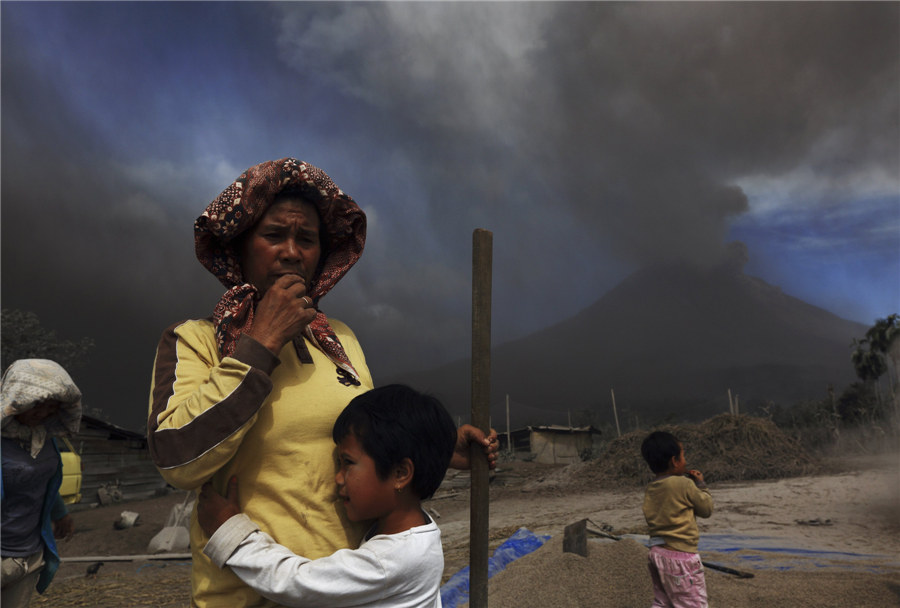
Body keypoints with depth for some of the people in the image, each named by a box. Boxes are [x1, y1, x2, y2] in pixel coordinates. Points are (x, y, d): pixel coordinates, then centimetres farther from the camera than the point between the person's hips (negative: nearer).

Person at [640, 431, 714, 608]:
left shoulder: (651, 489, 5)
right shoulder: (685, 485, -15)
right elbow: (707, 509, -4)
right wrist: (701, 484, 11)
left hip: (657, 552, 7)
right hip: (681, 555, -7)